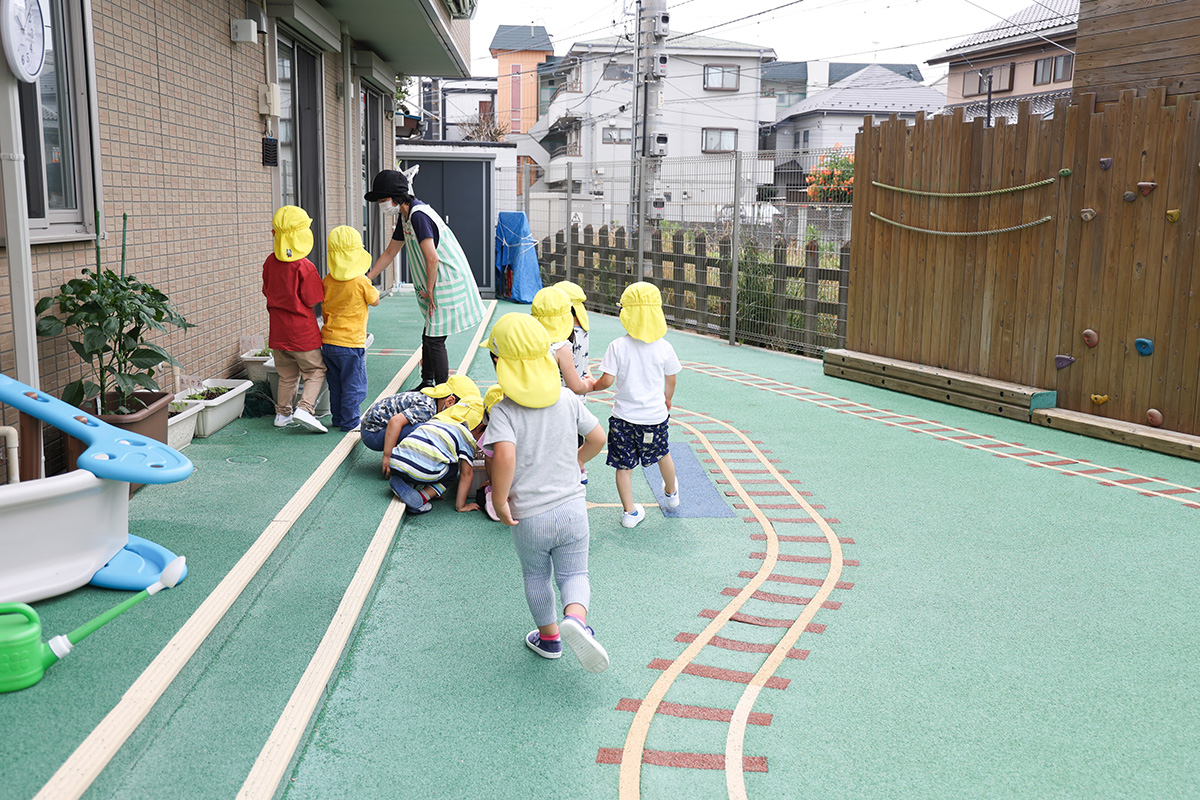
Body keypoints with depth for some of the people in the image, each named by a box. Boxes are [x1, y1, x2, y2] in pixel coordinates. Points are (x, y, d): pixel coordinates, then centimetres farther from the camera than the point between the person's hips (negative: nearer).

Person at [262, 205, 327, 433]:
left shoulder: (270, 262, 0)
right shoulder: (304, 267, -18)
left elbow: (267, 291, 10)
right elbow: (311, 300, -13)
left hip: (278, 331, 6)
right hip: (303, 333, -6)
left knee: (287, 375, 19)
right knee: (316, 371, 7)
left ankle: (282, 413, 25)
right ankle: (304, 408, -9)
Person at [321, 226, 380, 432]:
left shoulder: (327, 281, 0)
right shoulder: (361, 282, -15)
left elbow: (323, 310, 9)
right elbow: (375, 301, 1)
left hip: (328, 340, 6)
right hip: (350, 343, -6)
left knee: (336, 384, 17)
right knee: (353, 385, 5)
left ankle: (338, 418, 27)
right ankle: (350, 422, 9)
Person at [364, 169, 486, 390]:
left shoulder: (418, 216, -21)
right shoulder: (406, 217, 11)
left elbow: (432, 259, -24)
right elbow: (390, 253, 21)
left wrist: (429, 291, -14)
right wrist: (366, 279, 21)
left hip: (448, 284, -10)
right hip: (437, 284, 10)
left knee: (435, 340, -7)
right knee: (428, 337, 16)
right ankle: (427, 384, 28)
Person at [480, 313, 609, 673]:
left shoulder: (503, 411, -14)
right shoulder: (567, 398, -2)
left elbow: (504, 454, -30)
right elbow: (597, 438, 5)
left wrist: (499, 502, -18)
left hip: (529, 518, -2)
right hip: (572, 507, 2)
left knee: (536, 576, 22)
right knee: (573, 574, 14)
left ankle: (549, 637, 39)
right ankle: (576, 619, -15)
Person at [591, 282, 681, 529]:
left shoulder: (617, 346, -13)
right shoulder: (664, 347, -8)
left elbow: (607, 380, -15)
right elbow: (670, 381, 4)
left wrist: (592, 385, 7)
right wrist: (667, 401, 24)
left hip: (624, 416, -2)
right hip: (656, 415, 2)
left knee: (624, 465, 9)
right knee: (662, 454, 26)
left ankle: (629, 511, 14)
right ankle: (671, 493, 48)